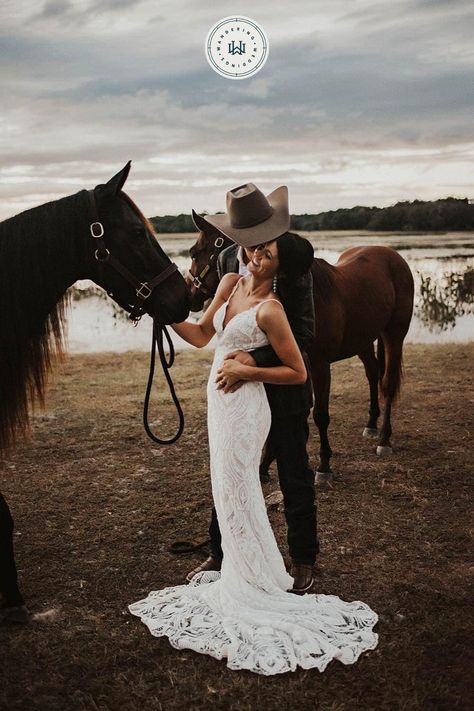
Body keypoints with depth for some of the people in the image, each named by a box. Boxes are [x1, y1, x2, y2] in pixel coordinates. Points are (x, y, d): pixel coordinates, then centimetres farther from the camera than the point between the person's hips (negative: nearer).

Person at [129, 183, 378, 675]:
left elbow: (298, 372, -12)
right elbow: (200, 335, 9)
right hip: (220, 399, 8)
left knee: (236, 494, 2)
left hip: (243, 404, -8)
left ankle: (259, 587, 19)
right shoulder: (230, 283, 5)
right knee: (229, 491, 18)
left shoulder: (270, 310, -16)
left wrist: (246, 370, -18)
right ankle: (241, 575, 35)